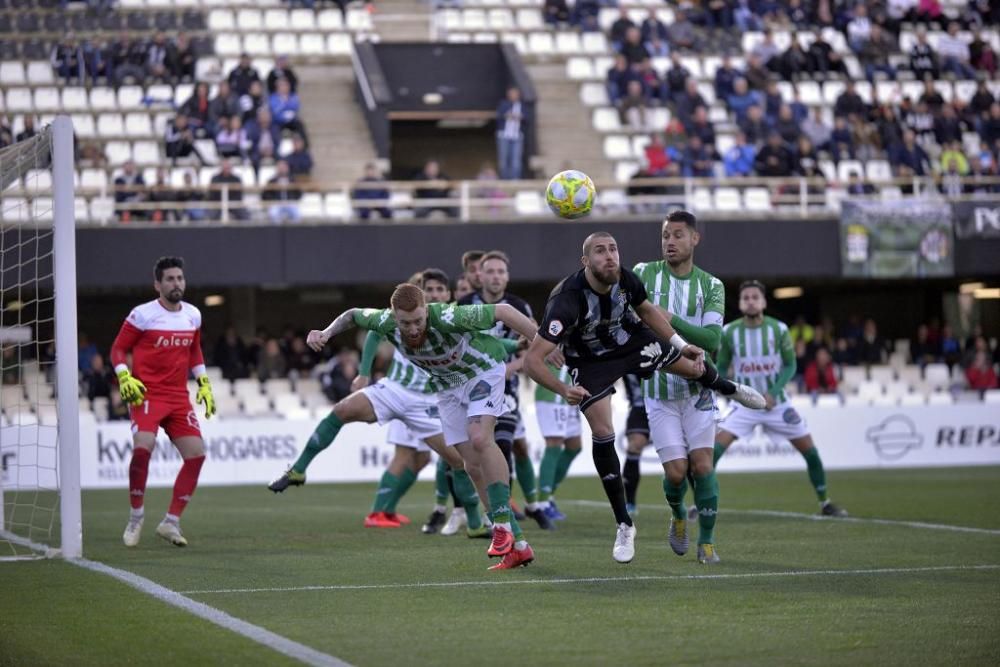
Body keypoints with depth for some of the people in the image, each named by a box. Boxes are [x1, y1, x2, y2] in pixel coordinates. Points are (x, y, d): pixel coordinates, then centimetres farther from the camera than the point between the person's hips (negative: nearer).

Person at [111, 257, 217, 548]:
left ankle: (171, 522, 5)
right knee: (143, 447, -26)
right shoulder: (142, 315, -6)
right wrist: (124, 378, -15)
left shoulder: (193, 315, 10)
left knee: (196, 453, -6)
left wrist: (204, 383, 17)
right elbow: (118, 349, 0)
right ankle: (136, 516, -6)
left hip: (178, 397, 6)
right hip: (146, 393, -5)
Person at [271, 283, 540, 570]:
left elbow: (502, 311, -32)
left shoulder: (446, 318, -38)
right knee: (473, 465, -2)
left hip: (482, 371, -6)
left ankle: (502, 523, -25)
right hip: (447, 383, 6)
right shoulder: (386, 322, -23)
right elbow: (353, 315, 0)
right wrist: (326, 333, -16)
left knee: (480, 439, -30)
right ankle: (517, 545, 0)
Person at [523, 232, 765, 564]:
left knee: (693, 366, 11)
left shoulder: (627, 280, -25)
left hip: (631, 339, 4)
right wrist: (563, 390, -56)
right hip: (590, 361, -4)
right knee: (602, 435, -12)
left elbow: (645, 309, 1)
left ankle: (728, 388, 54)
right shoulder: (566, 300, -40)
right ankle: (624, 526, 2)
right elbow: (532, 359, -42)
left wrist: (682, 344, 5)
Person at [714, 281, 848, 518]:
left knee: (809, 450, 1)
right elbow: (721, 368, 5)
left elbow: (790, 365, -3)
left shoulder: (779, 329, -8)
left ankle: (825, 502, 19)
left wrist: (773, 393, -16)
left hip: (777, 403, 0)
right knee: (715, 448, -17)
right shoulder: (729, 332, -7)